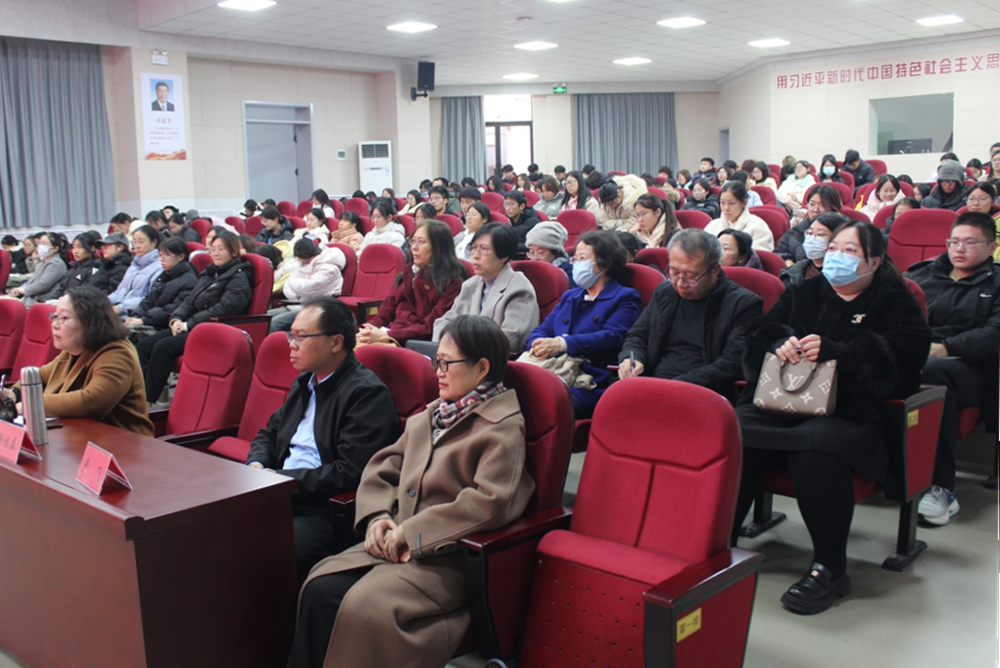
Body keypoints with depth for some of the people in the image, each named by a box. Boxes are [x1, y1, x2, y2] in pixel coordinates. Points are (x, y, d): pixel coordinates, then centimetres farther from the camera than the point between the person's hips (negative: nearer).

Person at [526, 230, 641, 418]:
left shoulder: (625, 298, 9)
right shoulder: (569, 296, 32)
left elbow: (612, 338, -9)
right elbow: (541, 330, 23)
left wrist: (562, 344, -21)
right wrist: (538, 345, -4)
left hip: (588, 384, -5)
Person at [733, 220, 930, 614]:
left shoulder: (896, 304, 16)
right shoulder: (803, 293, 30)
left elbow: (900, 358, -2)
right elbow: (759, 331, 21)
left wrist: (834, 351, -14)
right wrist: (780, 343, -3)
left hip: (846, 412, -3)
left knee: (817, 455, -38)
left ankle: (830, 569, -22)